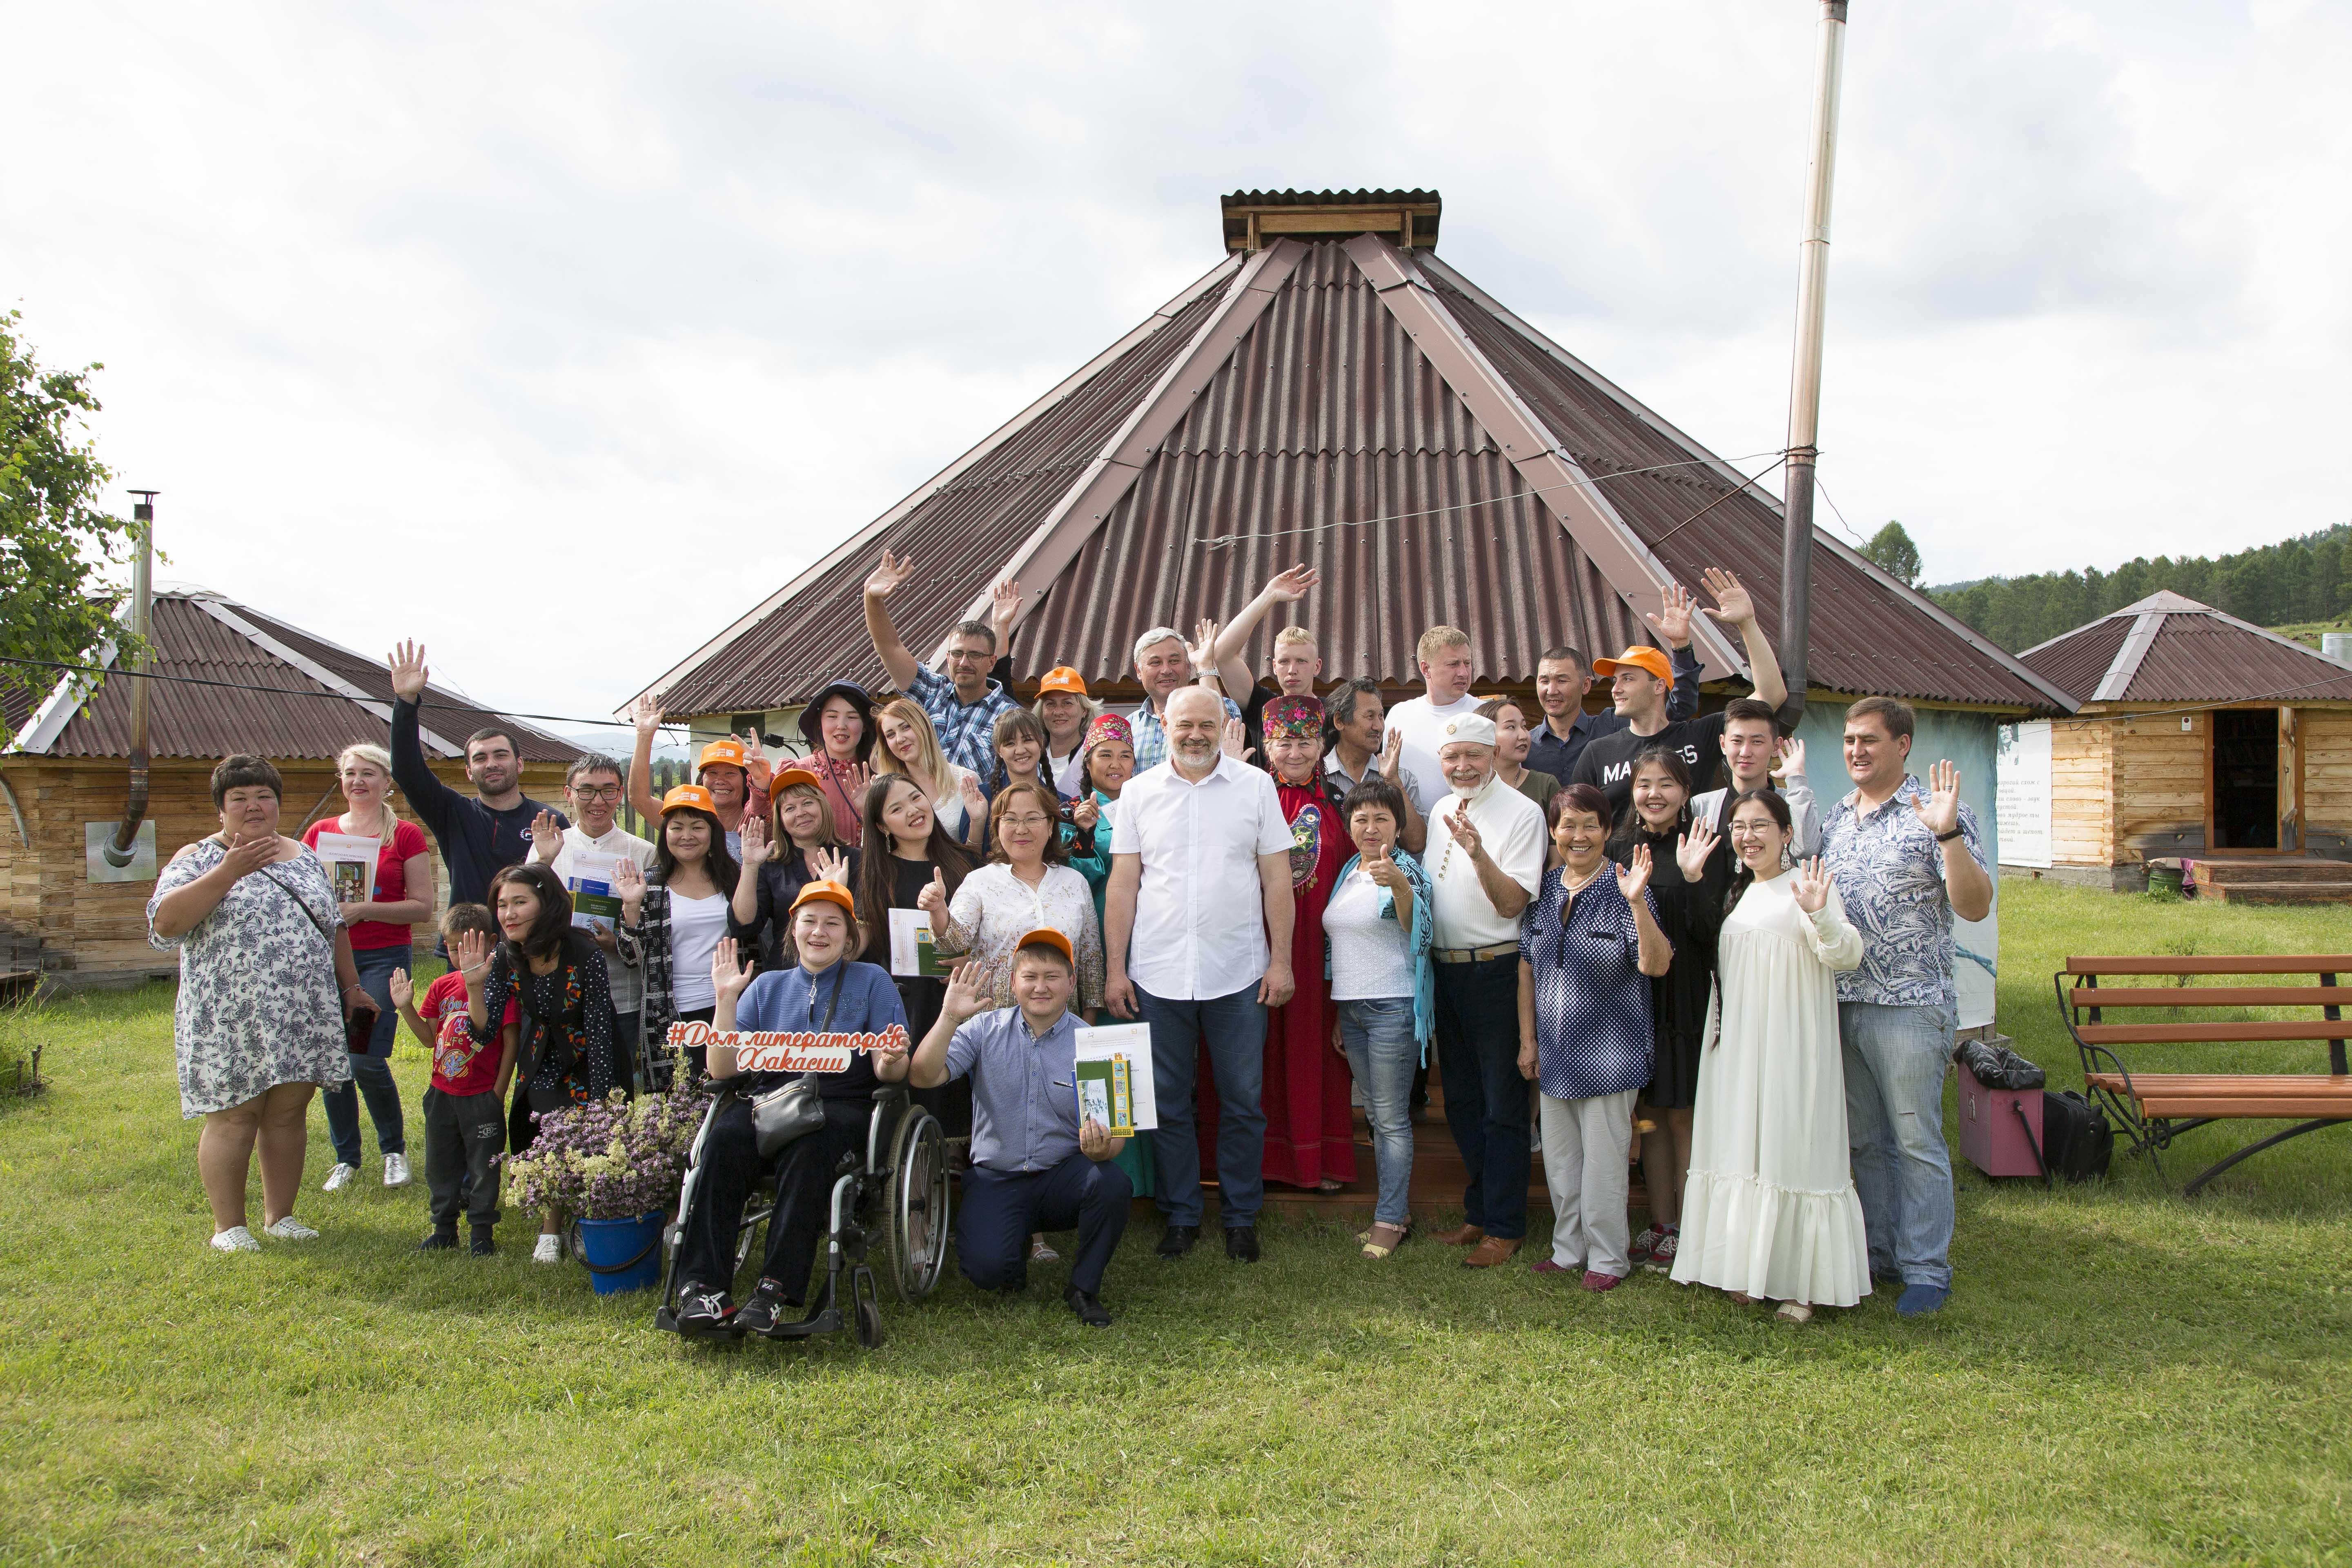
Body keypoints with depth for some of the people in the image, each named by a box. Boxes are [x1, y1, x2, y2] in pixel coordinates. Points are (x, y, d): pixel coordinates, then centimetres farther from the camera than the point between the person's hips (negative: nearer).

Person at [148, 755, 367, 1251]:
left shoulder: (304, 857, 14)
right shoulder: (199, 859, -1)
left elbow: (334, 928, 21)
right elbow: (165, 922, -17)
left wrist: (351, 986, 16)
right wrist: (229, 871, -22)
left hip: (303, 1018, 4)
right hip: (230, 1020, -4)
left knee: (288, 1115, 8)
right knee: (233, 1119, 0)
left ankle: (280, 1215, 20)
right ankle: (228, 1226, 12)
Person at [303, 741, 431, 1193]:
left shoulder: (406, 836, 1)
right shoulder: (319, 832, 11)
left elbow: (423, 906, -3)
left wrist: (365, 910, -15)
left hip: (383, 958, -4)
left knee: (367, 1059, -12)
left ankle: (395, 1149, 12)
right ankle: (346, 1159, 21)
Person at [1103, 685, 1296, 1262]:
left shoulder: (1256, 786, 2)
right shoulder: (1139, 792, 5)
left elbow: (1276, 878, 3)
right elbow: (1123, 885, 5)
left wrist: (1281, 960, -2)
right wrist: (1115, 969, 1)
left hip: (1237, 974, -1)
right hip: (1158, 972, 1)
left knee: (1243, 1101, 6)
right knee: (1166, 1102, 8)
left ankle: (1241, 1217, 22)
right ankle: (1181, 1215, 23)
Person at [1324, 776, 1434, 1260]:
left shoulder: (1406, 868, -8)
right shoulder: (1348, 870, 13)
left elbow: (1421, 929, -25)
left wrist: (1398, 884, -44)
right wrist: (1338, 1012, 20)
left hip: (1393, 1006, -7)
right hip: (1350, 1006, 8)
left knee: (1392, 1117, -3)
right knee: (1374, 1114, 12)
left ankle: (1390, 1220, 4)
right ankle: (1397, 1209, 21)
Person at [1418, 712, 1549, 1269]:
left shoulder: (1522, 813, -9)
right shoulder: (1440, 814, 13)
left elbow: (1512, 903, -17)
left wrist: (1478, 853, -29)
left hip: (1497, 969, -7)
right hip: (1444, 969, 7)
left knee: (1502, 1106, 2)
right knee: (1461, 1101, 15)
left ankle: (1505, 1227, 13)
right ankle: (1479, 1212, 29)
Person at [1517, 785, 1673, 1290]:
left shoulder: (1622, 889, -12)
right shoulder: (1544, 889, 4)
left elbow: (1656, 966, -21)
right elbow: (1528, 966, 10)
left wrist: (1638, 904, -34)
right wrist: (1527, 1039, 8)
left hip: (1607, 1052, -5)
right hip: (1554, 1052, 5)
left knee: (1603, 1158, 4)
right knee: (1559, 1156, 15)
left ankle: (1607, 1257, 19)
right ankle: (1568, 1248, 30)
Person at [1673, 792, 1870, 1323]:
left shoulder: (1807, 885, -8)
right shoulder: (1738, 892, 15)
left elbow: (1846, 956, -20)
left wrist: (1819, 915, -36)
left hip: (1791, 1046, -7)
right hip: (1738, 1045, 7)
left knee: (1792, 1152, -4)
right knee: (1744, 1150, 10)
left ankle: (1805, 1283, 5)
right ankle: (1751, 1269, 21)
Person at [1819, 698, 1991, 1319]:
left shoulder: (1935, 813, -8)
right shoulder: (1837, 816, 12)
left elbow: (1975, 906, -16)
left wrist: (1947, 834, -26)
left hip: (1910, 1006, -6)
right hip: (1842, 1004, 6)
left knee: (1916, 1141, 0)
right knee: (1866, 1141, 15)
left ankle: (1927, 1270, 11)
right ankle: (1880, 1254, 27)